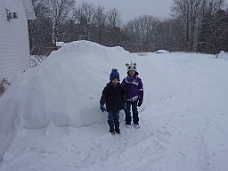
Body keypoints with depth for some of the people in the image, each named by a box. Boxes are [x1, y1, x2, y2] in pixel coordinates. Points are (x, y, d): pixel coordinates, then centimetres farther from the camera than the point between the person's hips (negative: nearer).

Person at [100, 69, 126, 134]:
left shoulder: (120, 87, -3)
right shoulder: (107, 87, -14)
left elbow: (123, 96, 10)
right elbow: (104, 96, -9)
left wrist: (124, 103, 14)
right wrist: (102, 104, -8)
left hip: (117, 106, 3)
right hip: (110, 106, -3)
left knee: (116, 118, 14)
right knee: (111, 118, 7)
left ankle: (117, 128, 28)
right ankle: (112, 129, 22)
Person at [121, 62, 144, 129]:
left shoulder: (138, 80, -5)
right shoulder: (125, 80, -4)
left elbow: (141, 90, 0)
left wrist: (140, 100, 0)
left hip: (135, 99, 0)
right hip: (127, 99, 1)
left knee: (135, 111, 12)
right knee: (127, 111, 12)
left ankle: (136, 122, 29)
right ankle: (128, 122, 29)